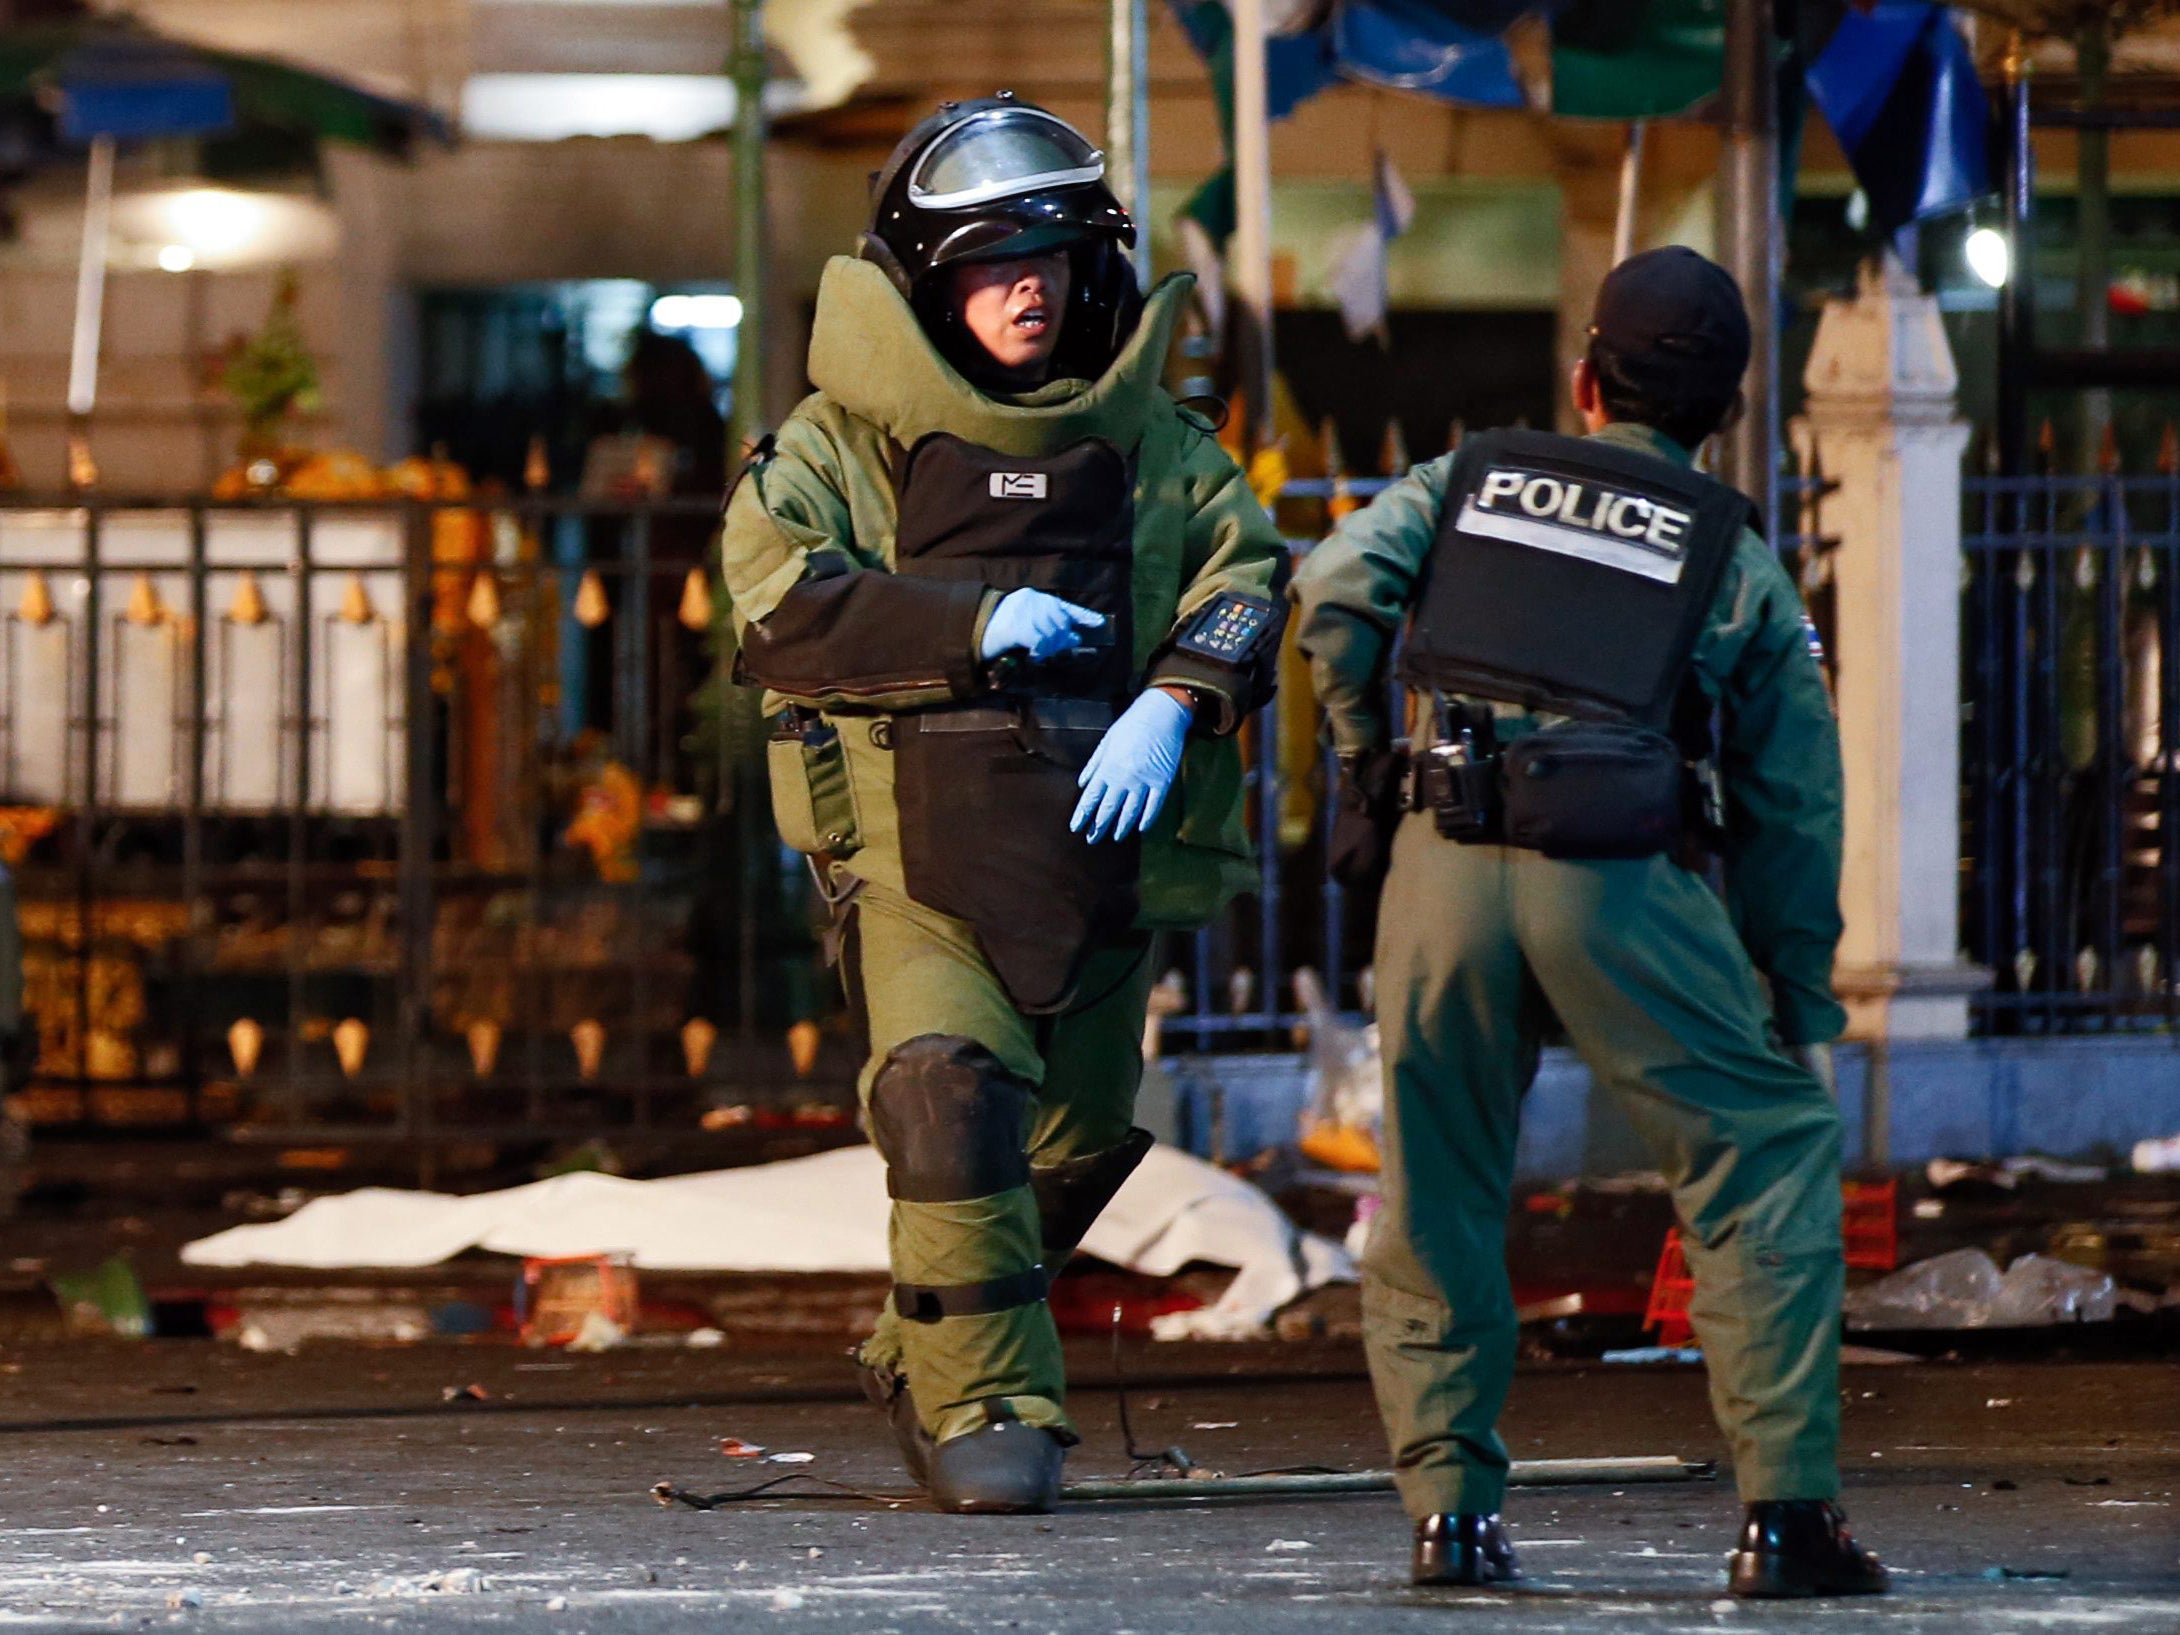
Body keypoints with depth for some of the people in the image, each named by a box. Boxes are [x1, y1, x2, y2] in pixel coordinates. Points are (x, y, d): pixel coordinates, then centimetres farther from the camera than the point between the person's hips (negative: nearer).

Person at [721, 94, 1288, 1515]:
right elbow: (777, 605, -11)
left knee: (1075, 1135, 13)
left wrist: (1172, 704, -17)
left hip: (1103, 851, 4)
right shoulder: (844, 441, 0)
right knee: (952, 1102, -22)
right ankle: (986, 1410, -15)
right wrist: (974, 625, -19)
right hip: (919, 859, -4)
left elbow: (1245, 571, 1)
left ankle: (925, 1365, 36)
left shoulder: (1147, 439, 10)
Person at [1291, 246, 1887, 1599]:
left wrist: (1363, 761, 17)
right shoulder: (1740, 562, 16)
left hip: (1444, 862, 2)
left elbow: (1336, 591, 3)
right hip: (1623, 877, -2)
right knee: (1765, 1148, 7)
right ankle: (1787, 1510, -2)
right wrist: (1803, 1009, 21)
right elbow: (1795, 805, 15)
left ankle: (1451, 1503, 10)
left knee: (1439, 1187, 16)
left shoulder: (1466, 483, 19)